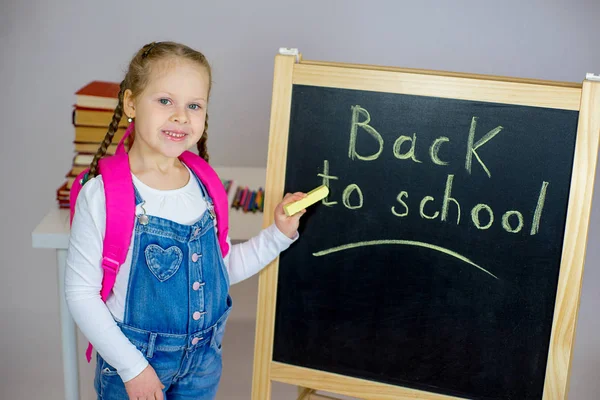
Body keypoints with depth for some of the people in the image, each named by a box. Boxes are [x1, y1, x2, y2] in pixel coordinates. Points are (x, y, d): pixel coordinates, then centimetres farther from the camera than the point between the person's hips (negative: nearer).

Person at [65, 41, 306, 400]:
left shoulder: (203, 185, -4)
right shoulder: (103, 194, -18)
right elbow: (80, 292, -15)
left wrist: (279, 234, -3)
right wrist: (131, 366, -16)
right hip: (134, 360, -4)